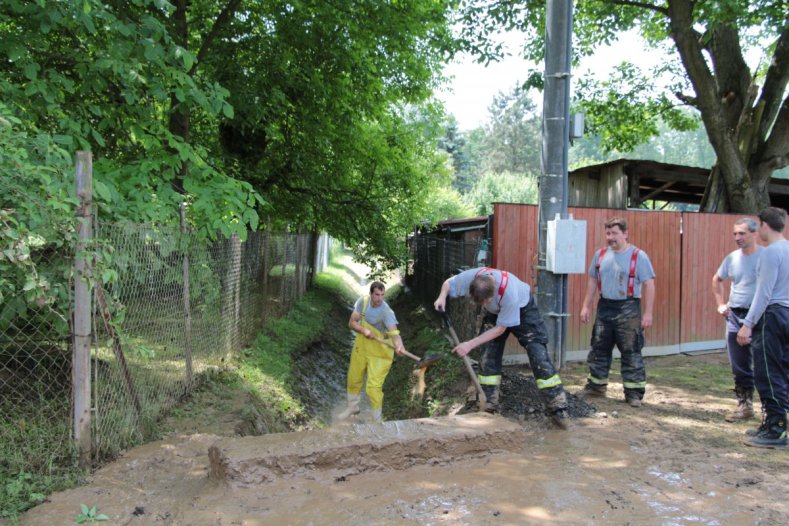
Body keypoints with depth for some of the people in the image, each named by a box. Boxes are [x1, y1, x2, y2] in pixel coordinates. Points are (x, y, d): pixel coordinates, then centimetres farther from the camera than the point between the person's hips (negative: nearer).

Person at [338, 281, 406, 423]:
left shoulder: (386, 312, -27)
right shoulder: (363, 301, -12)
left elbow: (394, 332, -40)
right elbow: (352, 323, -7)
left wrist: (399, 346, -61)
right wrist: (364, 330, -27)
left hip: (379, 352, -5)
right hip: (361, 346, 5)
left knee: (374, 386, -11)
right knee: (353, 379, 18)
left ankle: (378, 419, 11)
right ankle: (353, 408, 45)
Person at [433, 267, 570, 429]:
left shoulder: (509, 291, -44)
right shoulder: (470, 277, -34)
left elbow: (500, 328, -31)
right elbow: (448, 283, -11)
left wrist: (470, 344, -33)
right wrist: (442, 297, -35)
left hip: (523, 309, -4)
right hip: (495, 312, 4)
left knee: (538, 356, -12)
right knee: (488, 356, -4)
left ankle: (559, 409, -4)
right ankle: (489, 408, 8)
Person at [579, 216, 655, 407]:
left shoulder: (638, 256, -7)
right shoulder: (600, 255, 7)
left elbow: (648, 285, -9)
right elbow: (592, 281, 14)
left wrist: (648, 313, -13)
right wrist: (586, 306, 10)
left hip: (628, 309, -5)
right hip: (605, 307, 5)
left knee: (631, 352, -1)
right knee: (599, 349, 12)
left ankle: (634, 392, 8)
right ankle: (596, 385, 26)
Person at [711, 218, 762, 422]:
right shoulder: (732, 258, 7)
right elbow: (716, 280, 23)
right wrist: (720, 303, 14)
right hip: (734, 316, 5)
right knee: (739, 367, 11)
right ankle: (744, 405, 23)